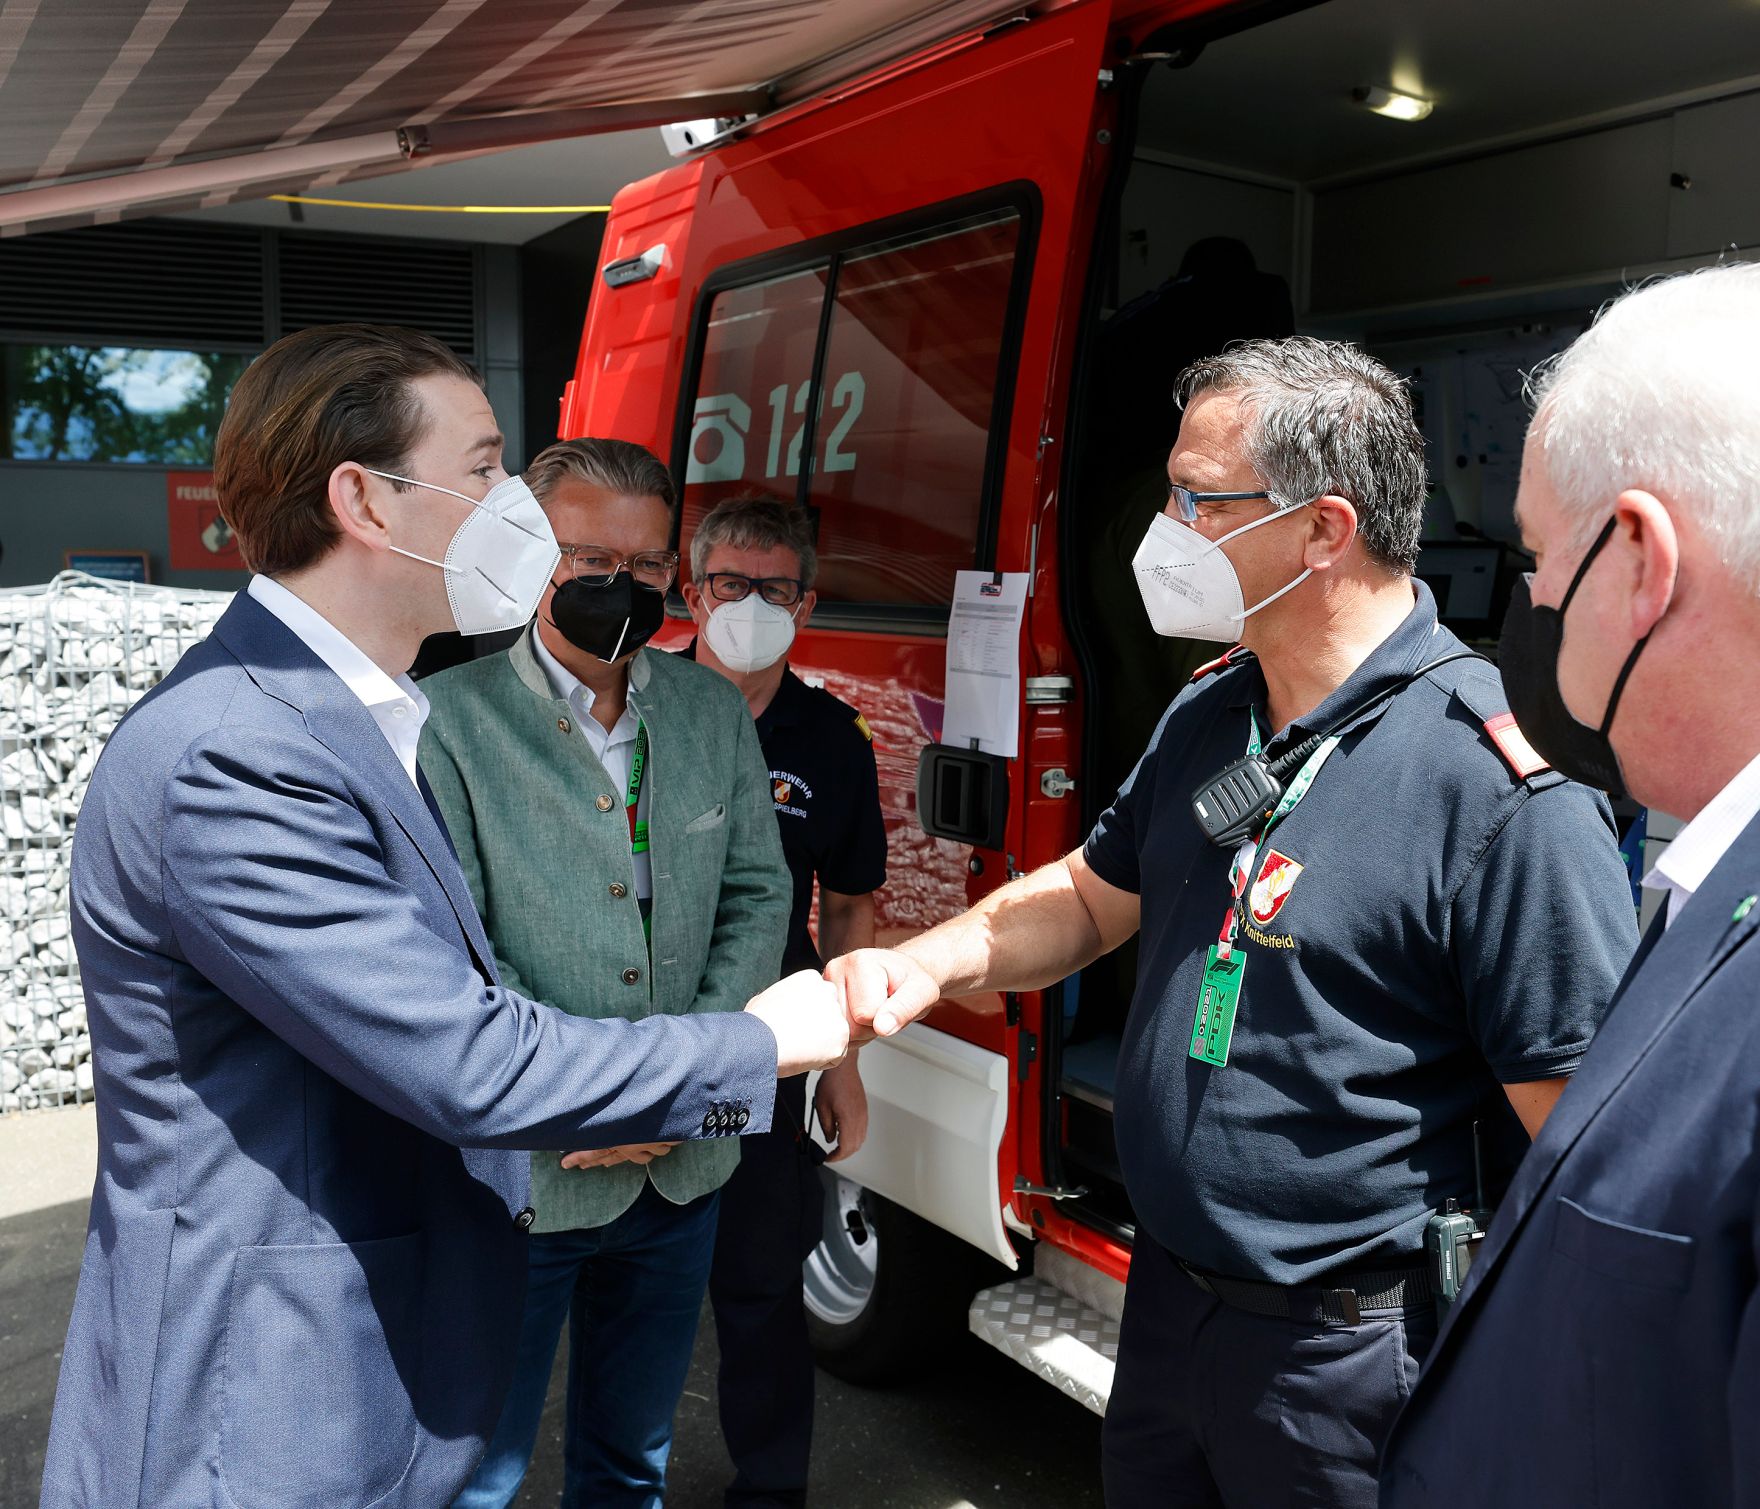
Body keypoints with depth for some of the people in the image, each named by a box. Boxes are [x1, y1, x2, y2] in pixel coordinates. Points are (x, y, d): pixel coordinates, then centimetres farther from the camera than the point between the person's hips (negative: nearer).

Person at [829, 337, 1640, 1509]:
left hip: (1348, 1359, -7)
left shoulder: (1501, 785, -24)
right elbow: (1093, 897, 13)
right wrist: (932, 962, -4)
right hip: (1165, 1300, 7)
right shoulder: (1207, 716, 1)